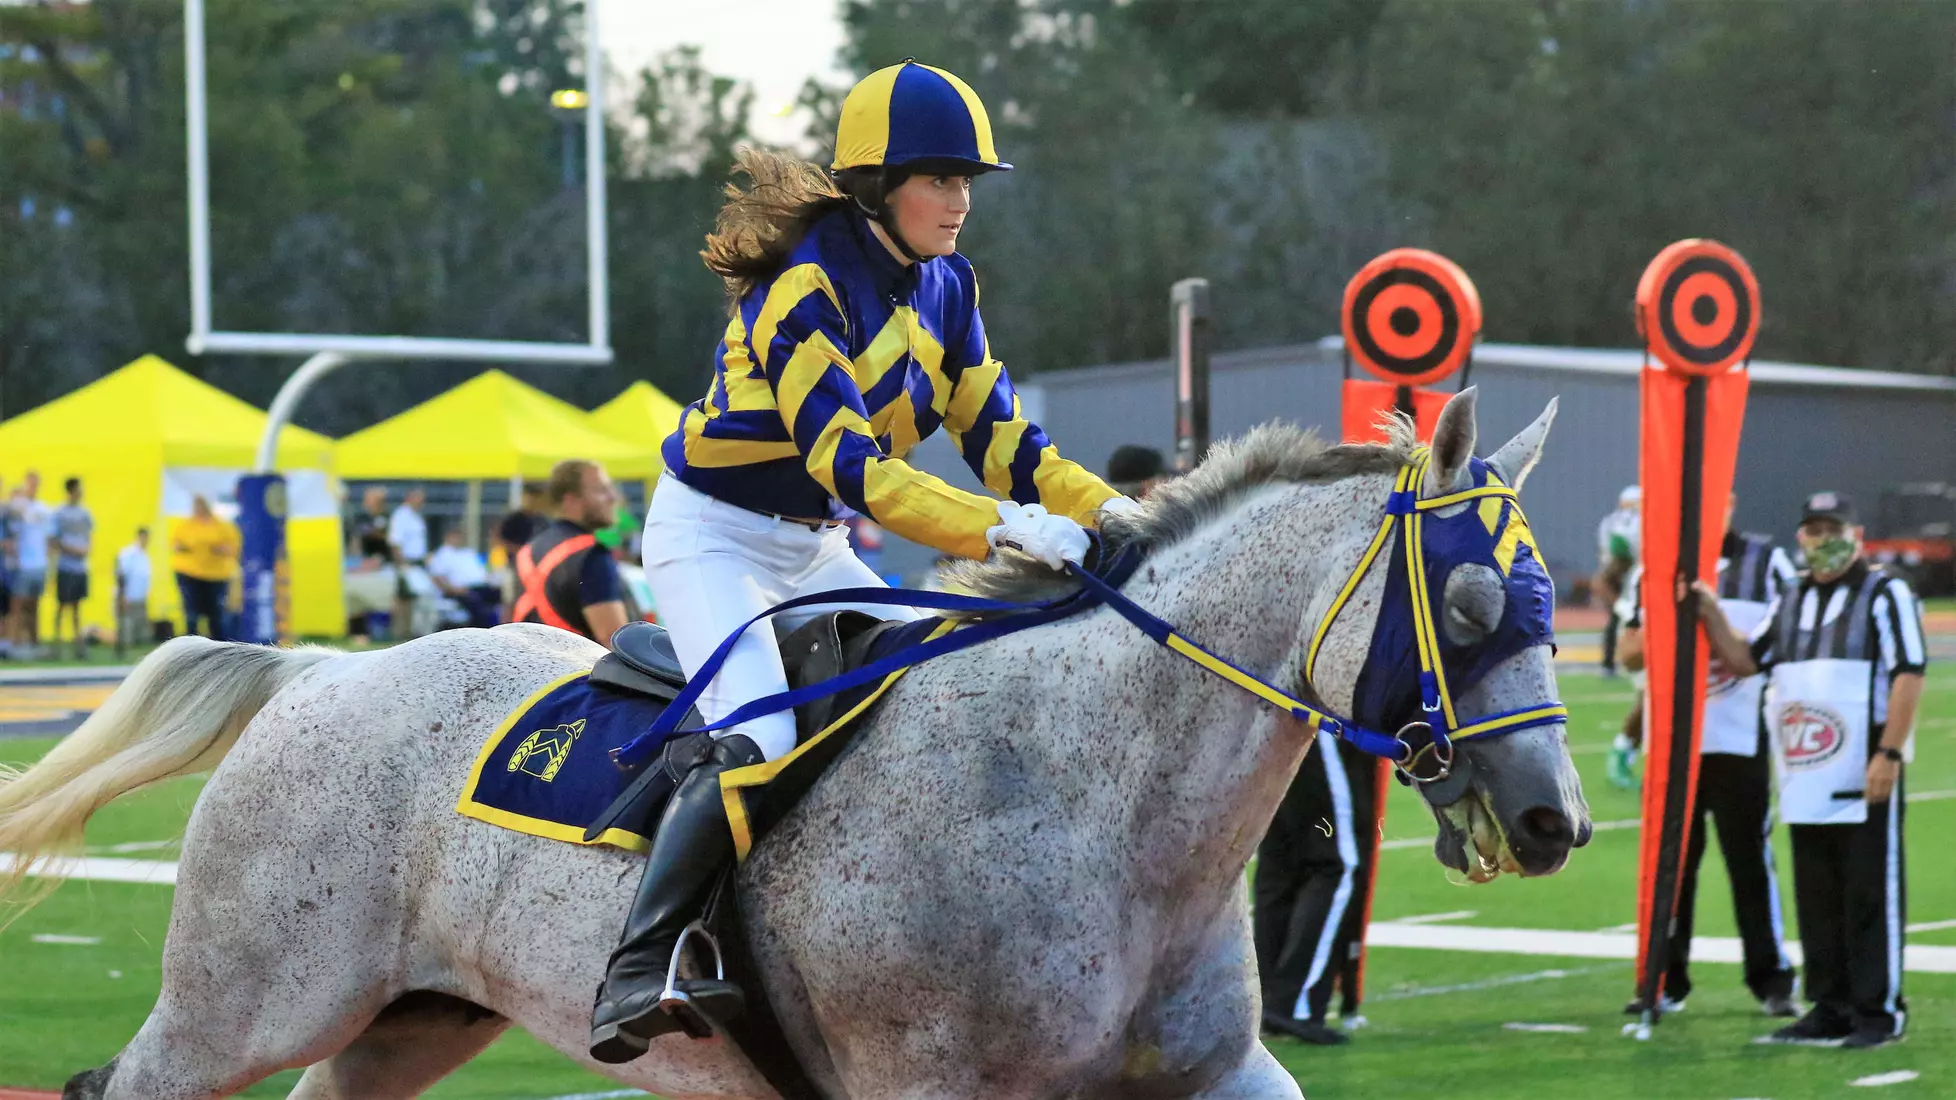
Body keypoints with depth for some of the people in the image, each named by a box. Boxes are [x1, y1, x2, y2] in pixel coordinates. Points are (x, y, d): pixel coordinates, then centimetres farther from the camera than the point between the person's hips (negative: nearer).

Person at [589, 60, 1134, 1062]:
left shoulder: (943, 284, 1)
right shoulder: (805, 291, -24)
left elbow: (997, 435, 2)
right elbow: (851, 465, -31)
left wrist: (1110, 513, -13)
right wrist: (998, 527, -40)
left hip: (817, 550, 8)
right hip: (715, 537, -8)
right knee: (757, 741, -27)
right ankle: (633, 977, -24)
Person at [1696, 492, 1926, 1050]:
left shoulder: (1885, 594, -3)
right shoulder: (1791, 601, 19)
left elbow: (1909, 674, -10)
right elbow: (1744, 660, 22)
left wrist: (1889, 753, -18)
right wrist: (1711, 614, 7)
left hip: (1865, 777, -7)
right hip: (1804, 782, 7)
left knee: (1870, 894, -5)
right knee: (1815, 899, 10)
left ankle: (1878, 1011, -1)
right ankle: (1829, 1008, 17)